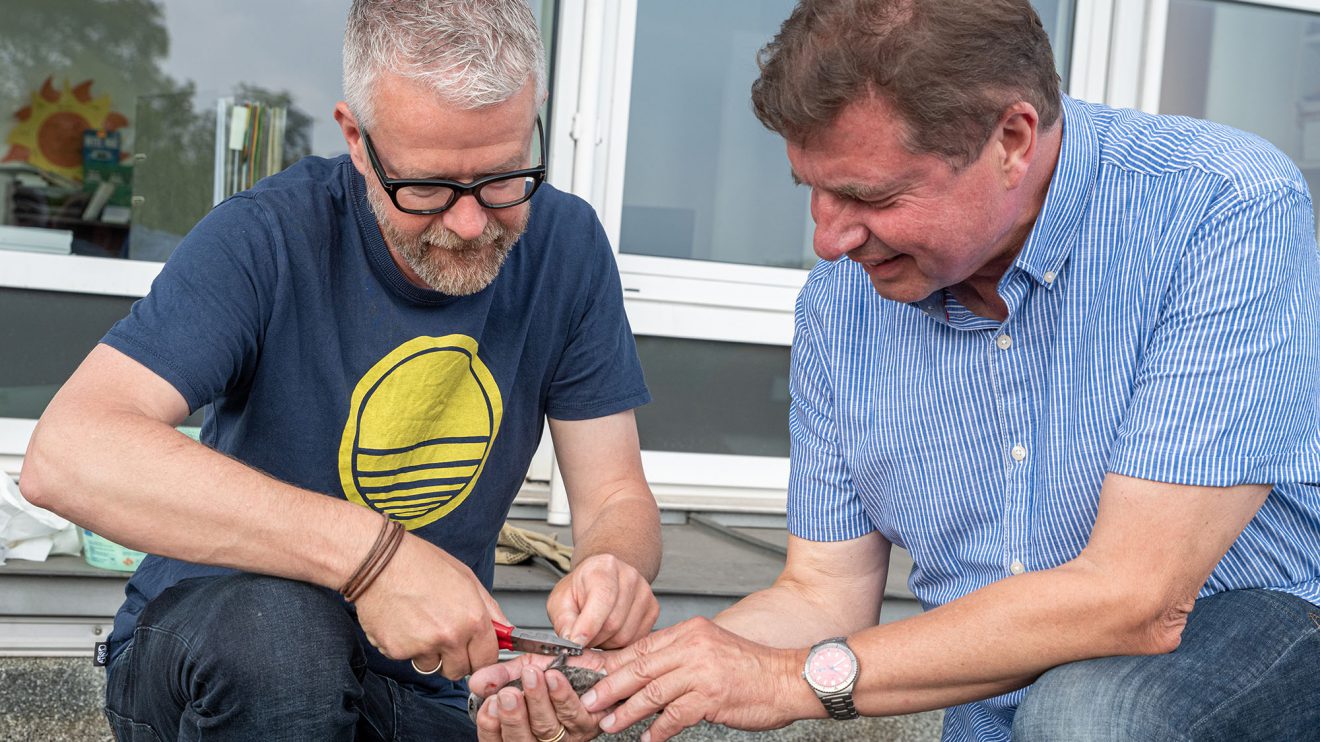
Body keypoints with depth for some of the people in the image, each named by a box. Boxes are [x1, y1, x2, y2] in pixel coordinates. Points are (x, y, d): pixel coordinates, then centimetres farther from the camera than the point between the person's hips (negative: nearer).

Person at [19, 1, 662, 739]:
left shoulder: (565, 245, -7)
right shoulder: (268, 240, -19)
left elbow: (616, 496, -3)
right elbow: (66, 455, -32)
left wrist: (613, 569, -28)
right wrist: (370, 551, -40)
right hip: (201, 651, -4)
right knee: (278, 620, -37)